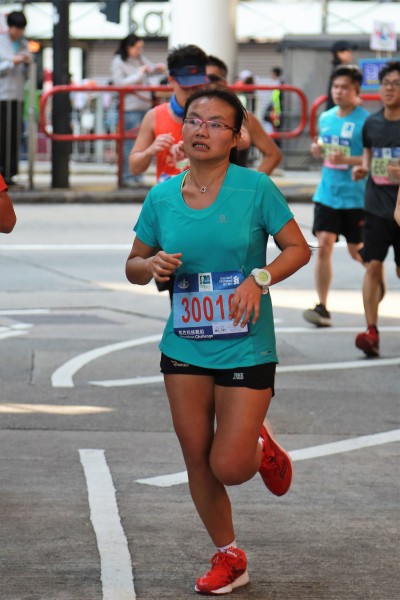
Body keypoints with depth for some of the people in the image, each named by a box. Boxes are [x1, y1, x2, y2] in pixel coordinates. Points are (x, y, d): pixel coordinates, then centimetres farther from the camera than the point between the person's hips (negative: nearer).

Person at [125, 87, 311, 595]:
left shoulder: (255, 188, -9)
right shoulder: (162, 197, 1)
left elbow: (299, 249, -2)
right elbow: (133, 266, 11)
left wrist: (259, 278, -18)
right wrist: (153, 266, -12)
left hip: (245, 348, -3)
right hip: (184, 349, 3)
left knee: (229, 468, -7)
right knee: (197, 462, 7)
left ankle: (261, 448, 30)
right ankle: (228, 558, 27)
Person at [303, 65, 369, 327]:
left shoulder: (366, 121, -11)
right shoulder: (326, 118, 8)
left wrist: (347, 160, -25)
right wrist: (317, 150, 1)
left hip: (355, 196, -4)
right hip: (327, 194, 4)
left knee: (357, 251, 8)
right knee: (324, 246, -6)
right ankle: (322, 308, -6)